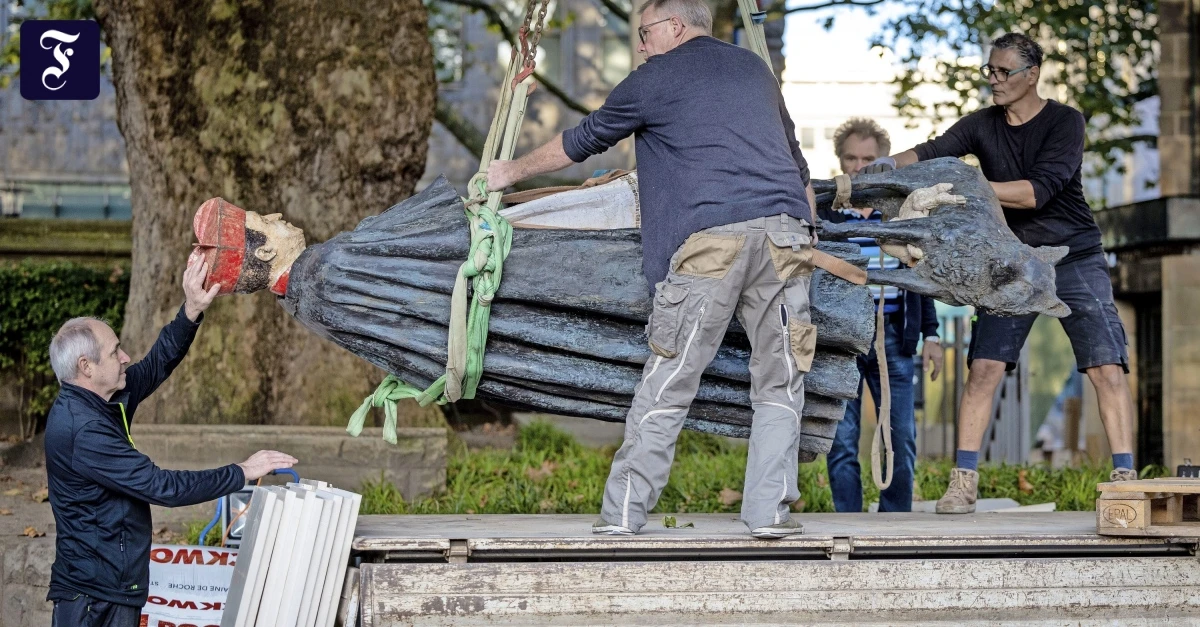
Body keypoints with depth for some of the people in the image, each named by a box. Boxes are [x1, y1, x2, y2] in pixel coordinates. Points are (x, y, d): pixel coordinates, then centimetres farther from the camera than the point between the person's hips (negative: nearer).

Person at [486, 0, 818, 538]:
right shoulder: (755, 69, 25)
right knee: (778, 383, 8)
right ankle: (770, 512, 3)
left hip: (709, 239, -4)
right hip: (786, 232, 4)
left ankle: (623, 513, 5)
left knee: (666, 386, 1)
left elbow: (582, 141, 21)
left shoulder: (655, 78, 11)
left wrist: (513, 172, 35)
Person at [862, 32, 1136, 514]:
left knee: (1107, 368, -11)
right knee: (984, 366, -9)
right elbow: (933, 151, -12)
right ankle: (962, 482, -8)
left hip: (1075, 258, -3)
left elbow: (1038, 191, -21)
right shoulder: (983, 126, 4)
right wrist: (889, 164, -33)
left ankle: (1124, 479, -8)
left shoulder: (1064, 122, -9)